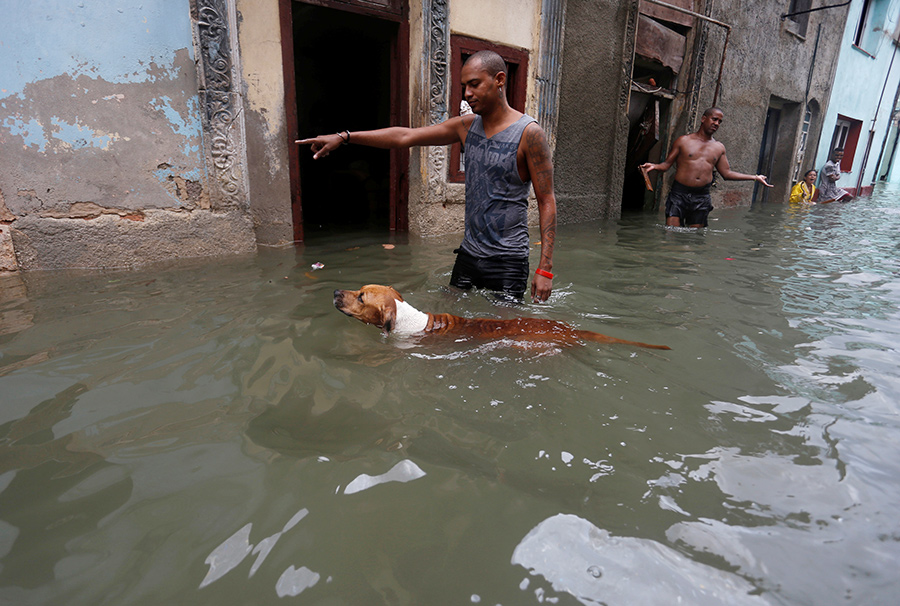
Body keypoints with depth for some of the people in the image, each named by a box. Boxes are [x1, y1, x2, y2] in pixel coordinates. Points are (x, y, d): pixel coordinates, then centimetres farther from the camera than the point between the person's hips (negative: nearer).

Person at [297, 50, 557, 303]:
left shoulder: (529, 133, -10)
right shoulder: (467, 126, 7)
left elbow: (546, 201, -12)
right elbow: (406, 136, 7)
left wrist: (544, 268, -18)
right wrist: (344, 137, 1)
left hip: (507, 262, -5)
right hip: (468, 253, 6)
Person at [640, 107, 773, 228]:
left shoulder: (719, 148, 16)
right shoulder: (683, 141, 5)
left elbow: (727, 173, 19)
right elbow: (667, 164, 2)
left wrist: (755, 177, 17)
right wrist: (654, 166, -20)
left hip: (702, 198, 4)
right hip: (679, 194, -4)